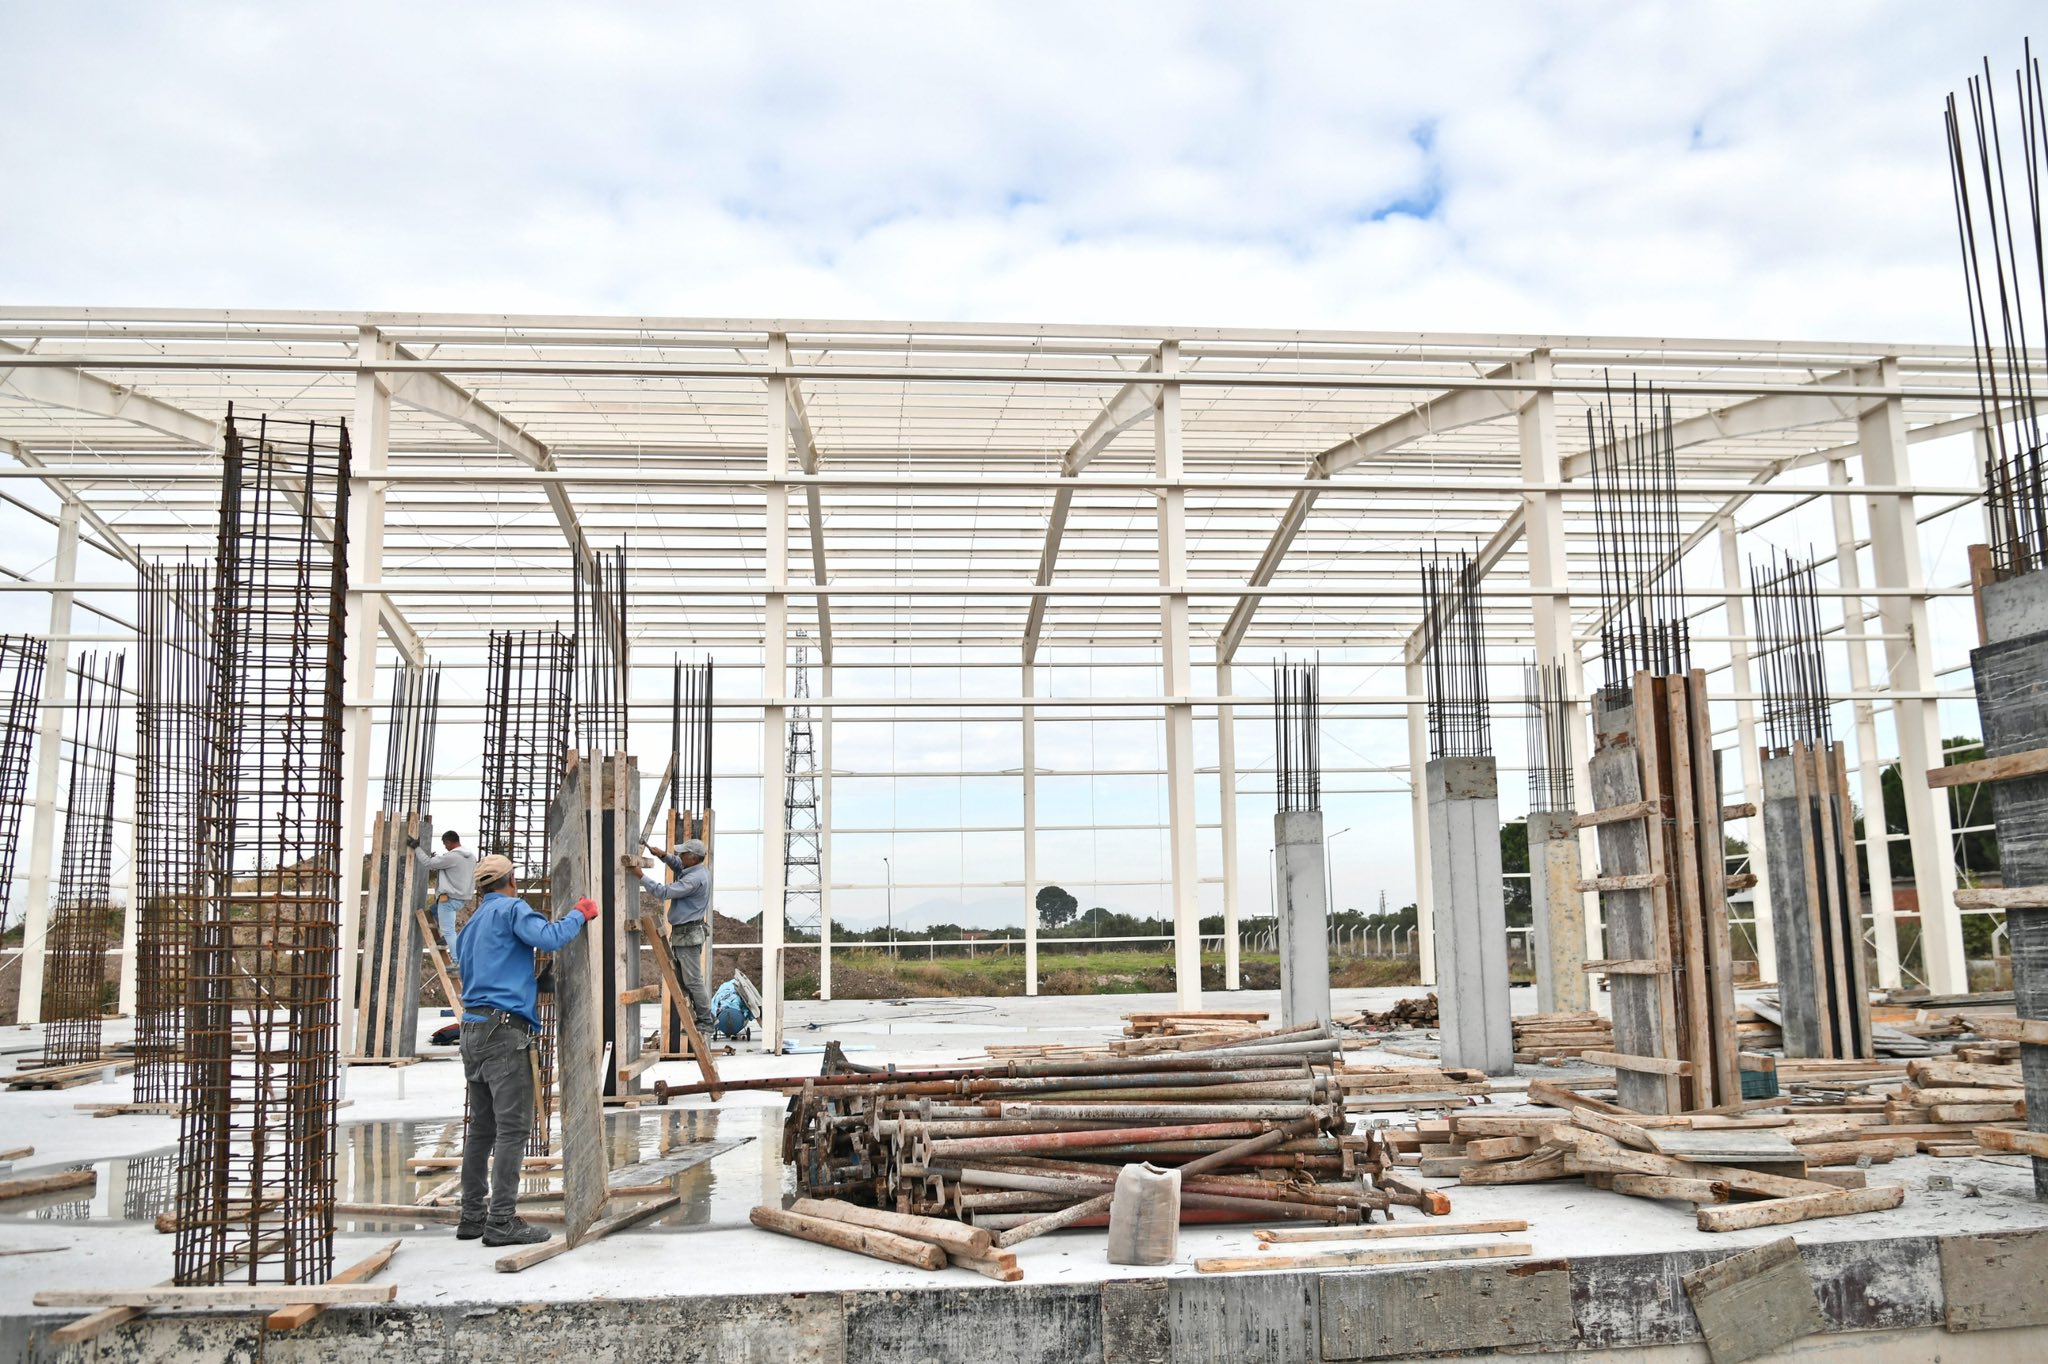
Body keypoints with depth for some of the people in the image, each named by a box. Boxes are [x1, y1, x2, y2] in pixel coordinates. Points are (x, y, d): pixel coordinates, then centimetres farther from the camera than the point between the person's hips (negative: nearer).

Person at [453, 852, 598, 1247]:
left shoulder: (472, 924, 23)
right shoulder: (512, 908, -2)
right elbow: (548, 938, -18)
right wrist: (579, 915, -3)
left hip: (473, 1029, 9)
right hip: (505, 1028, -9)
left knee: (481, 1127, 13)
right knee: (512, 1126, -9)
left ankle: (472, 1216, 16)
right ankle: (502, 1221, -11)